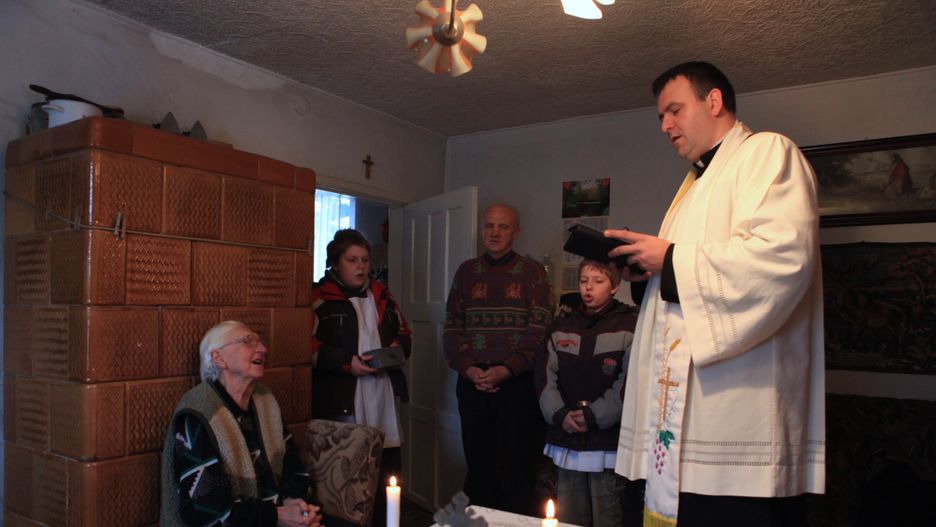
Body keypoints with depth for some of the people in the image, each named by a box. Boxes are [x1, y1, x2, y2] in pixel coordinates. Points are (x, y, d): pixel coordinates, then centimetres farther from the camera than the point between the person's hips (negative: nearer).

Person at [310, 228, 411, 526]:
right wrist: (346, 362, -17)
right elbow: (309, 350, -11)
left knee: (388, 473, 9)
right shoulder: (320, 297, -4)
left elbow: (403, 333, 24)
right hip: (341, 400, -5)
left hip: (384, 396, 6)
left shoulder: (380, 294, 16)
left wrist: (398, 348, 3)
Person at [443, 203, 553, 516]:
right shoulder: (467, 271, 12)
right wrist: (469, 369, -7)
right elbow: (452, 327, 8)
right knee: (478, 467, 9)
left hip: (518, 383, -3)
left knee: (518, 469, 1)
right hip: (473, 384, 3)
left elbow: (539, 328, -5)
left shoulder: (532, 272, 3)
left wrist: (507, 369, -15)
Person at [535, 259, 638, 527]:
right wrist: (559, 415, -8)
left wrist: (594, 416, -14)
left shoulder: (630, 325, -4)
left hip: (608, 444, -4)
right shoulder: (561, 327, 11)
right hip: (566, 442, 5)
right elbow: (545, 376, 6)